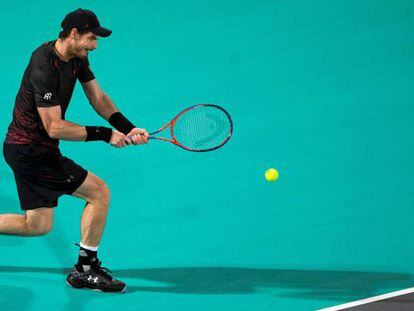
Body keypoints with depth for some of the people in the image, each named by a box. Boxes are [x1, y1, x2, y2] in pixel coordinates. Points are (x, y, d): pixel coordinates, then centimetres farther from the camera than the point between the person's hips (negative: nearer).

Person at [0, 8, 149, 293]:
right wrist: (105, 134, -22)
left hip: (29, 149, 10)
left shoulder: (78, 58, 3)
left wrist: (128, 128, -5)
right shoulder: (44, 68, -25)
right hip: (30, 150, -10)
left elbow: (98, 98, 10)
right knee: (99, 192, -8)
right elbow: (54, 127, -26)